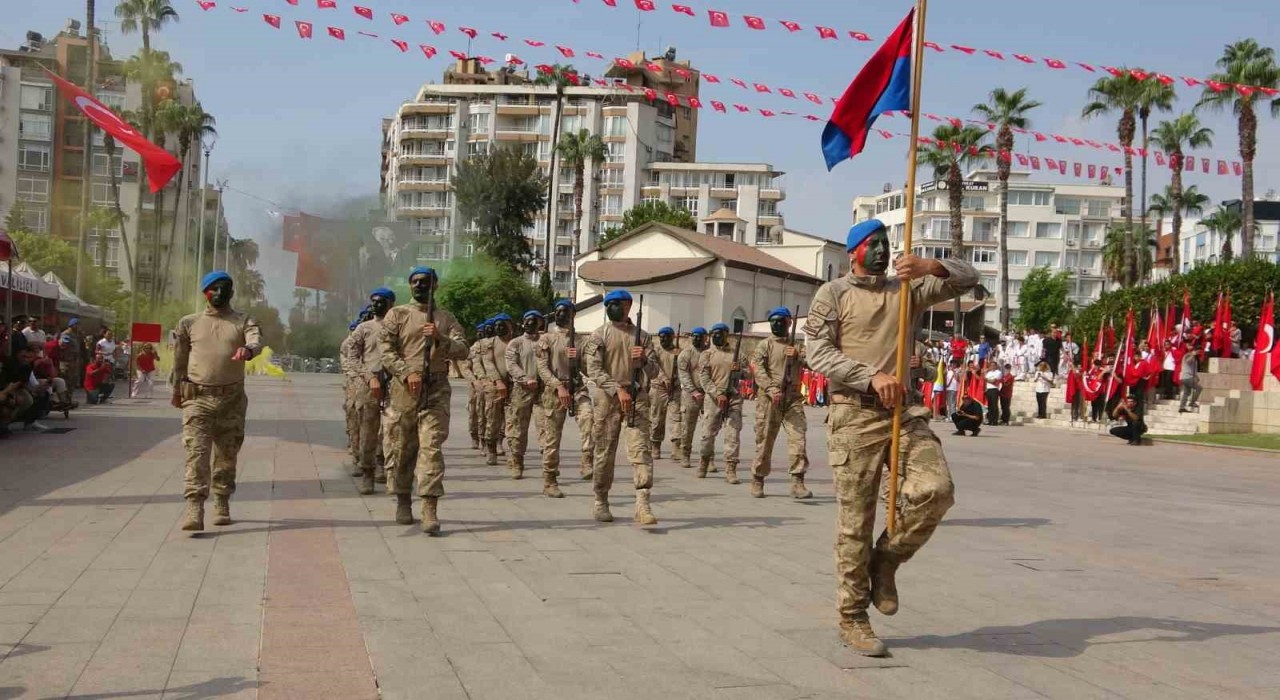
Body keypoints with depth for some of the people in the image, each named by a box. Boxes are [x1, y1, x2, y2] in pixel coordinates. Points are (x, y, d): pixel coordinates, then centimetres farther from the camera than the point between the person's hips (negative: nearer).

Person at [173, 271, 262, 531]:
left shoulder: (243, 321, 8)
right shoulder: (190, 323, 11)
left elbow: (256, 340, -13)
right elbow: (180, 358, 20)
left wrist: (248, 349, -36)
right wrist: (177, 390, 25)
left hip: (232, 399, 1)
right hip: (197, 397, 0)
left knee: (227, 454, 8)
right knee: (197, 451, -12)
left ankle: (222, 504, 24)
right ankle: (194, 509, -19)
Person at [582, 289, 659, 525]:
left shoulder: (641, 336, 13)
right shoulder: (599, 335, 4)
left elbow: (654, 371, 10)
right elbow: (594, 370, -7)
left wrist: (643, 360, -13)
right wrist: (618, 390, -19)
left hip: (637, 397, 1)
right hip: (608, 398, -1)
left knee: (640, 449, -11)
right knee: (604, 451, 5)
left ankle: (643, 505, -17)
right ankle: (600, 502, 20)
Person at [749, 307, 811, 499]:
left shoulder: (797, 346, 19)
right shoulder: (764, 346, 7)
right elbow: (759, 370, -7)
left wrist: (798, 356, -10)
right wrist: (772, 389, -22)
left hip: (793, 399, 3)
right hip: (769, 400, -2)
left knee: (798, 437, -10)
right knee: (764, 440, 2)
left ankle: (797, 482, -11)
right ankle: (757, 480, 16)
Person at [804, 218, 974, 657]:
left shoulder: (907, 288, 17)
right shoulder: (833, 294, 6)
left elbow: (967, 279, 8)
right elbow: (818, 353, -6)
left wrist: (930, 267, -13)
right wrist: (872, 377, -18)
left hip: (903, 412, 4)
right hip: (854, 414, -4)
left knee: (936, 490, -16)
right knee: (855, 520, -2)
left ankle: (886, 560, 9)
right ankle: (852, 618, 11)